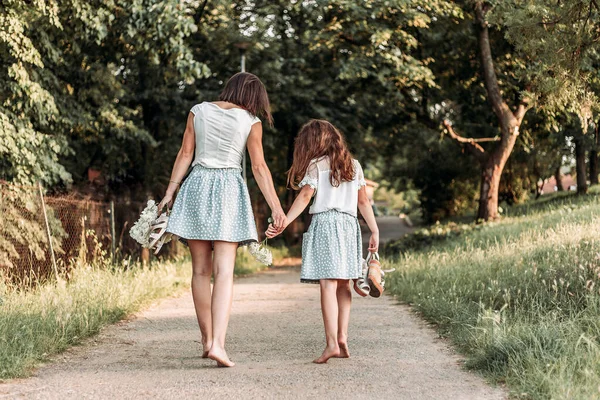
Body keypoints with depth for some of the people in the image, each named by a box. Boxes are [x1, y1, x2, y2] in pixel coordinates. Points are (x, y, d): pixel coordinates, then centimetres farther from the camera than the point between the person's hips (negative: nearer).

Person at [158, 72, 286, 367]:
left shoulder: (198, 111, 8)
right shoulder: (250, 122, 1)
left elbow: (185, 154, 5)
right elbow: (259, 167, -2)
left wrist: (170, 192, 7)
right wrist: (276, 207, -1)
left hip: (197, 186, 3)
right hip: (229, 190, -3)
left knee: (200, 270, 10)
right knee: (224, 272, -7)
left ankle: (207, 340, 16)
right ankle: (217, 343, -20)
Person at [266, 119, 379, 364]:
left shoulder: (316, 165, 1)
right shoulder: (353, 165, 14)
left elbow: (304, 197, -9)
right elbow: (363, 201, 11)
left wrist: (283, 223, -13)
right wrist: (375, 231, 12)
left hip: (324, 224, -5)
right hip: (349, 225, 5)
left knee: (328, 285, -10)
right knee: (343, 285, 12)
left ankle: (332, 343, -18)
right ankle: (342, 337, 5)